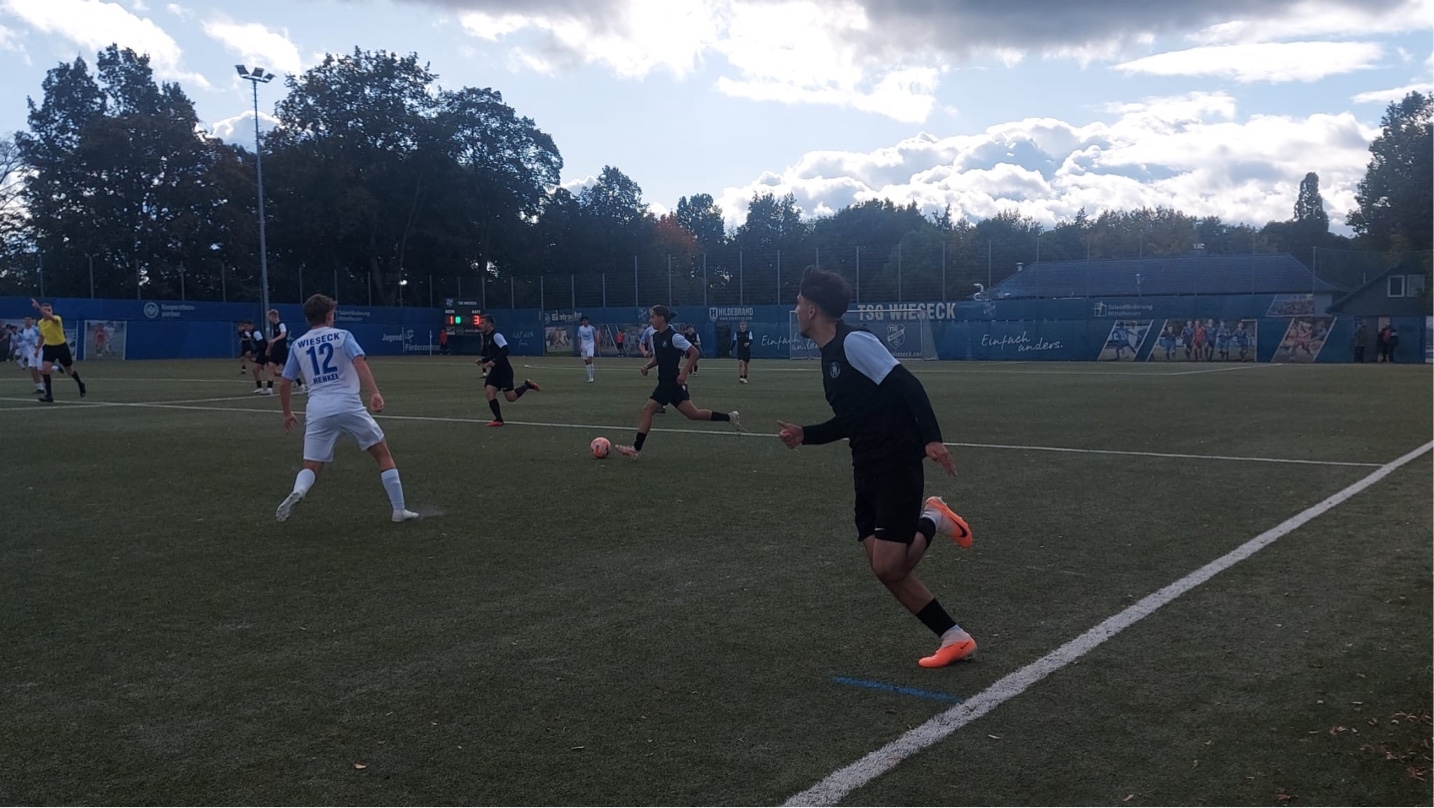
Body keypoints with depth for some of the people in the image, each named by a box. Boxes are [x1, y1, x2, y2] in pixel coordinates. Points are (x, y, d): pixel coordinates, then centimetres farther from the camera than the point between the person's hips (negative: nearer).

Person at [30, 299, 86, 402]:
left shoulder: (56, 319, -18)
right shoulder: (40, 323, 0)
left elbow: (51, 317, -45)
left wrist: (38, 307, -55)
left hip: (62, 347, -4)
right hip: (49, 347, 4)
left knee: (69, 371, 13)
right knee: (44, 370, -17)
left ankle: (81, 385, 44)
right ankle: (49, 395, -11)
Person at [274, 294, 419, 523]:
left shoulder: (298, 345, 15)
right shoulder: (342, 336, 6)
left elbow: (284, 384, 17)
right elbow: (360, 362, -13)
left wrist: (287, 413, 32)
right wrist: (374, 393, -23)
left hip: (317, 411, 3)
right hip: (348, 406, -2)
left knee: (311, 467, 10)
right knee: (383, 454, 12)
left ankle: (298, 491, -26)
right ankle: (399, 510, 9)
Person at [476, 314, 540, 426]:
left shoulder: (496, 336, -14)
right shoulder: (486, 337, 14)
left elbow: (505, 350, -24)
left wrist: (494, 361, -29)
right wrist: (483, 360, 7)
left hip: (504, 370, -9)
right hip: (495, 370, 9)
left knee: (511, 397, -8)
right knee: (489, 391, -8)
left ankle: (527, 385, 16)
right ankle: (498, 419, -4)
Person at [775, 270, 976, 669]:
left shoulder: (853, 341, -13)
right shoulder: (830, 355, 16)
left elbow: (908, 386, -20)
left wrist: (931, 438, -29)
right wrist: (804, 435, 13)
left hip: (897, 464, -9)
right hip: (868, 469, 9)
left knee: (888, 566, -15)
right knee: (885, 568, 5)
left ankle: (932, 520, 10)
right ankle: (954, 637, 14)